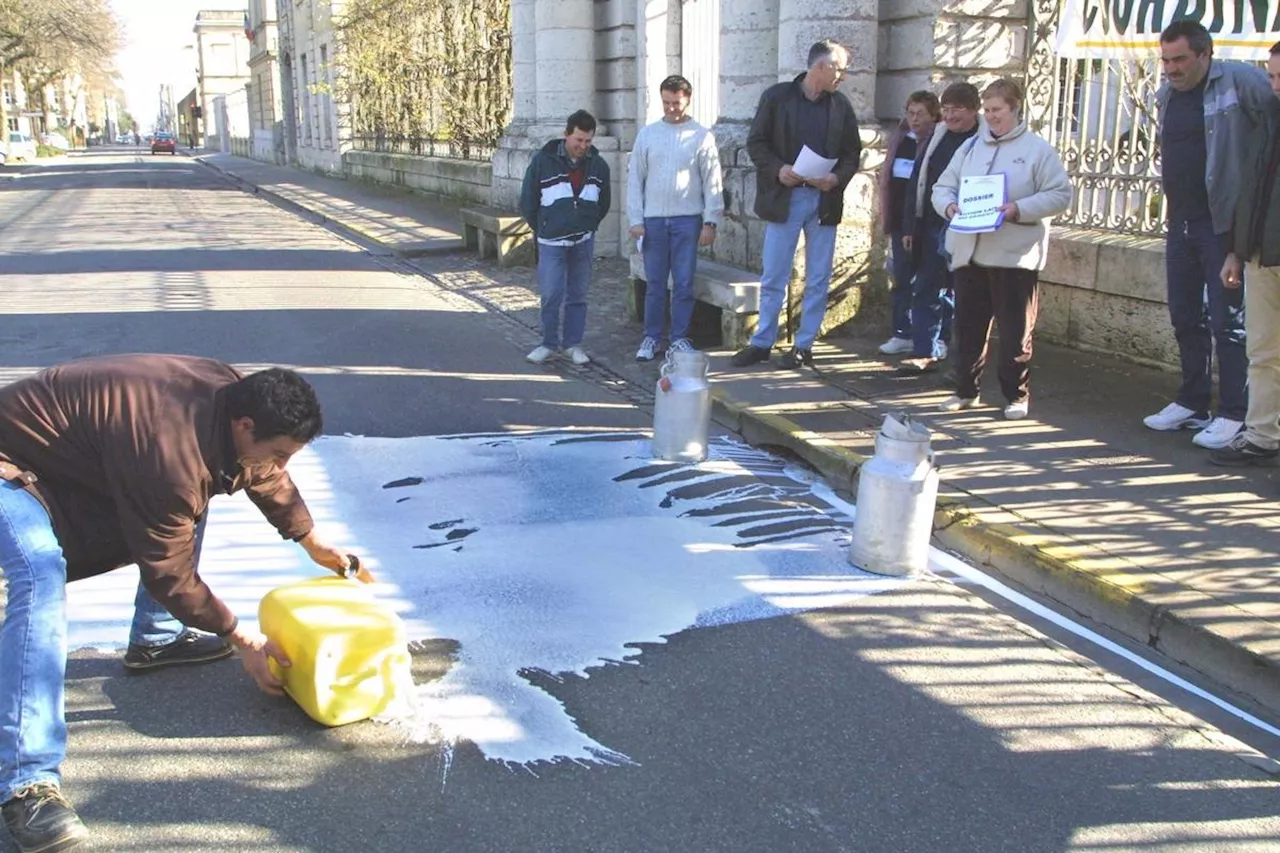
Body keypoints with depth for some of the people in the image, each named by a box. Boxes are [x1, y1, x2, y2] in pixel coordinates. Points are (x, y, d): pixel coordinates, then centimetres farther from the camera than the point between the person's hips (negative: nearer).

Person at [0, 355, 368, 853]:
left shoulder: (229, 393, -11)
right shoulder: (171, 456, -37)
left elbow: (265, 477, 11)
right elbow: (171, 575, -25)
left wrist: (313, 544, 23)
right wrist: (243, 642, -15)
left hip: (79, 452, 10)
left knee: (189, 507, 15)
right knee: (42, 583, -32)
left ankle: (154, 641, 25)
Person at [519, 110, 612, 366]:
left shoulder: (598, 165, 2)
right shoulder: (543, 161, -8)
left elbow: (603, 203, 16)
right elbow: (527, 203, 1)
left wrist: (588, 227, 14)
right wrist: (543, 230, 7)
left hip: (584, 242, 3)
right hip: (552, 242, -3)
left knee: (578, 295, 7)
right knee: (551, 295, -5)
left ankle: (574, 343, 18)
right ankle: (549, 343, 11)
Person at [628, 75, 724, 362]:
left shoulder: (701, 136, 1)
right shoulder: (647, 134, 5)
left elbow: (713, 183, 1)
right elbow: (635, 179, 6)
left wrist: (710, 222, -5)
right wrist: (635, 220, 0)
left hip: (688, 220, -1)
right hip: (653, 219, 1)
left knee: (684, 283, 3)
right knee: (654, 283, 5)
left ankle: (680, 338, 13)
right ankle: (651, 338, 14)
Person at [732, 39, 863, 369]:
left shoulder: (841, 105, 7)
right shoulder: (776, 97, -1)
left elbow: (852, 152, 10)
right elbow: (756, 142, 0)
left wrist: (837, 177, -10)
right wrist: (777, 169, -16)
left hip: (824, 200, 3)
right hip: (784, 198, -2)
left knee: (818, 280, 5)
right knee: (773, 277, 3)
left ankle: (804, 345, 15)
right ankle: (762, 342, 14)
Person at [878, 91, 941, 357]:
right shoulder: (898, 140, 11)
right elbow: (886, 178, 17)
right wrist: (884, 213, 12)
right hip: (899, 219, 6)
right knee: (901, 277, 9)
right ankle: (903, 333, 16)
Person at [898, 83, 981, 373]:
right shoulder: (937, 139, 9)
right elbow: (917, 182, 9)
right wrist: (909, 226, 6)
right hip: (931, 229, 5)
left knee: (960, 294, 5)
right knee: (925, 291, 4)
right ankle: (926, 353, 10)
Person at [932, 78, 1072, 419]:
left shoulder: (1038, 149, 1)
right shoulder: (970, 147, 15)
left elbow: (1060, 194, -4)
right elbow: (942, 187, 16)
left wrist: (1020, 209, -17)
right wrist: (949, 205, -6)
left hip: (1014, 256, -4)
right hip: (969, 253, 4)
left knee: (1015, 331, 1)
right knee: (968, 326, 9)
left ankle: (1017, 395, 11)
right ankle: (966, 390, 20)